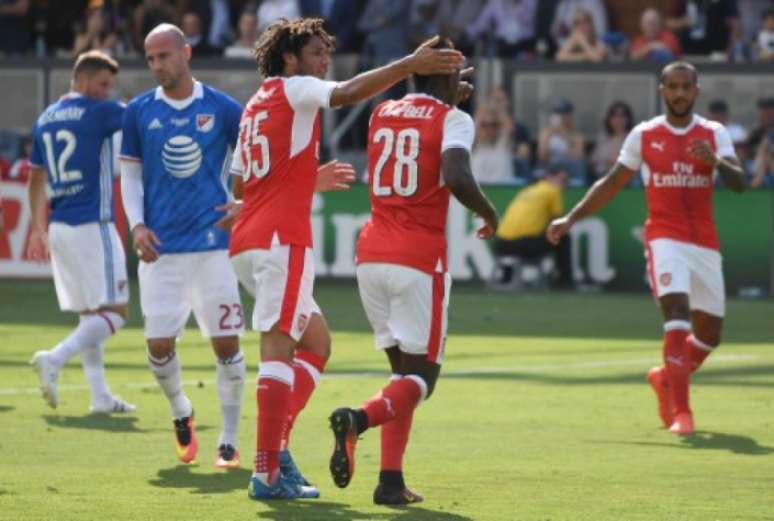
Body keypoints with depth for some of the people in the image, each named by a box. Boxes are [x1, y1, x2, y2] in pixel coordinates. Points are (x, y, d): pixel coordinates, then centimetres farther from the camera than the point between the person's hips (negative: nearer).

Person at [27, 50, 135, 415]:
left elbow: (35, 179, 21)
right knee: (114, 312, -6)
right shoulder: (100, 112, -8)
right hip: (92, 224, -8)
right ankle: (55, 359, -23)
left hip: (59, 227, 8)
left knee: (90, 313, 13)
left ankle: (100, 395, 9)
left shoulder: (45, 120, 14)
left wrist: (39, 229, 27)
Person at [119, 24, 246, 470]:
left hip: (214, 244, -1)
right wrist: (137, 224, -2)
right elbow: (130, 175, 12)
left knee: (227, 343, -3)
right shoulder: (139, 112, 6)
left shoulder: (223, 110, 0)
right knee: (159, 344, -2)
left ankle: (230, 441, 8)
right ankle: (181, 413, 27)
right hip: (161, 246, 2)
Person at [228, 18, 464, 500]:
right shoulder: (293, 89, -2)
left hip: (248, 242, 9)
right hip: (281, 238, -9)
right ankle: (268, 473, -18)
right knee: (278, 347, -12)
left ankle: (276, 447, 6)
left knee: (316, 341, 17)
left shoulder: (255, 107, 23)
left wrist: (314, 178, 34)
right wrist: (411, 64, -27)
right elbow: (348, 93, -22)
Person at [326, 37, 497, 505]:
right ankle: (359, 418, -30)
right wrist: (489, 213, -3)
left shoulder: (382, 114, 14)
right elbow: (457, 179, -21)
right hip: (420, 258, -6)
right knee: (421, 376, 1)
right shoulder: (453, 120, -5)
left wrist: (448, 100, 40)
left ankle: (392, 481, 2)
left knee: (403, 369, 15)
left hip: (372, 256, 6)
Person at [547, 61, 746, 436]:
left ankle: (667, 379, 39)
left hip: (705, 243, 3)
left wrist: (716, 161, -25)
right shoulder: (644, 135, 4)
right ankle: (680, 412, -24)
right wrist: (571, 218, 9)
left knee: (709, 335, 10)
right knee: (677, 316, -23)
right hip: (665, 239, -3)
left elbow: (739, 183, -5)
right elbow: (612, 183, 13)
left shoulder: (715, 134, 5)